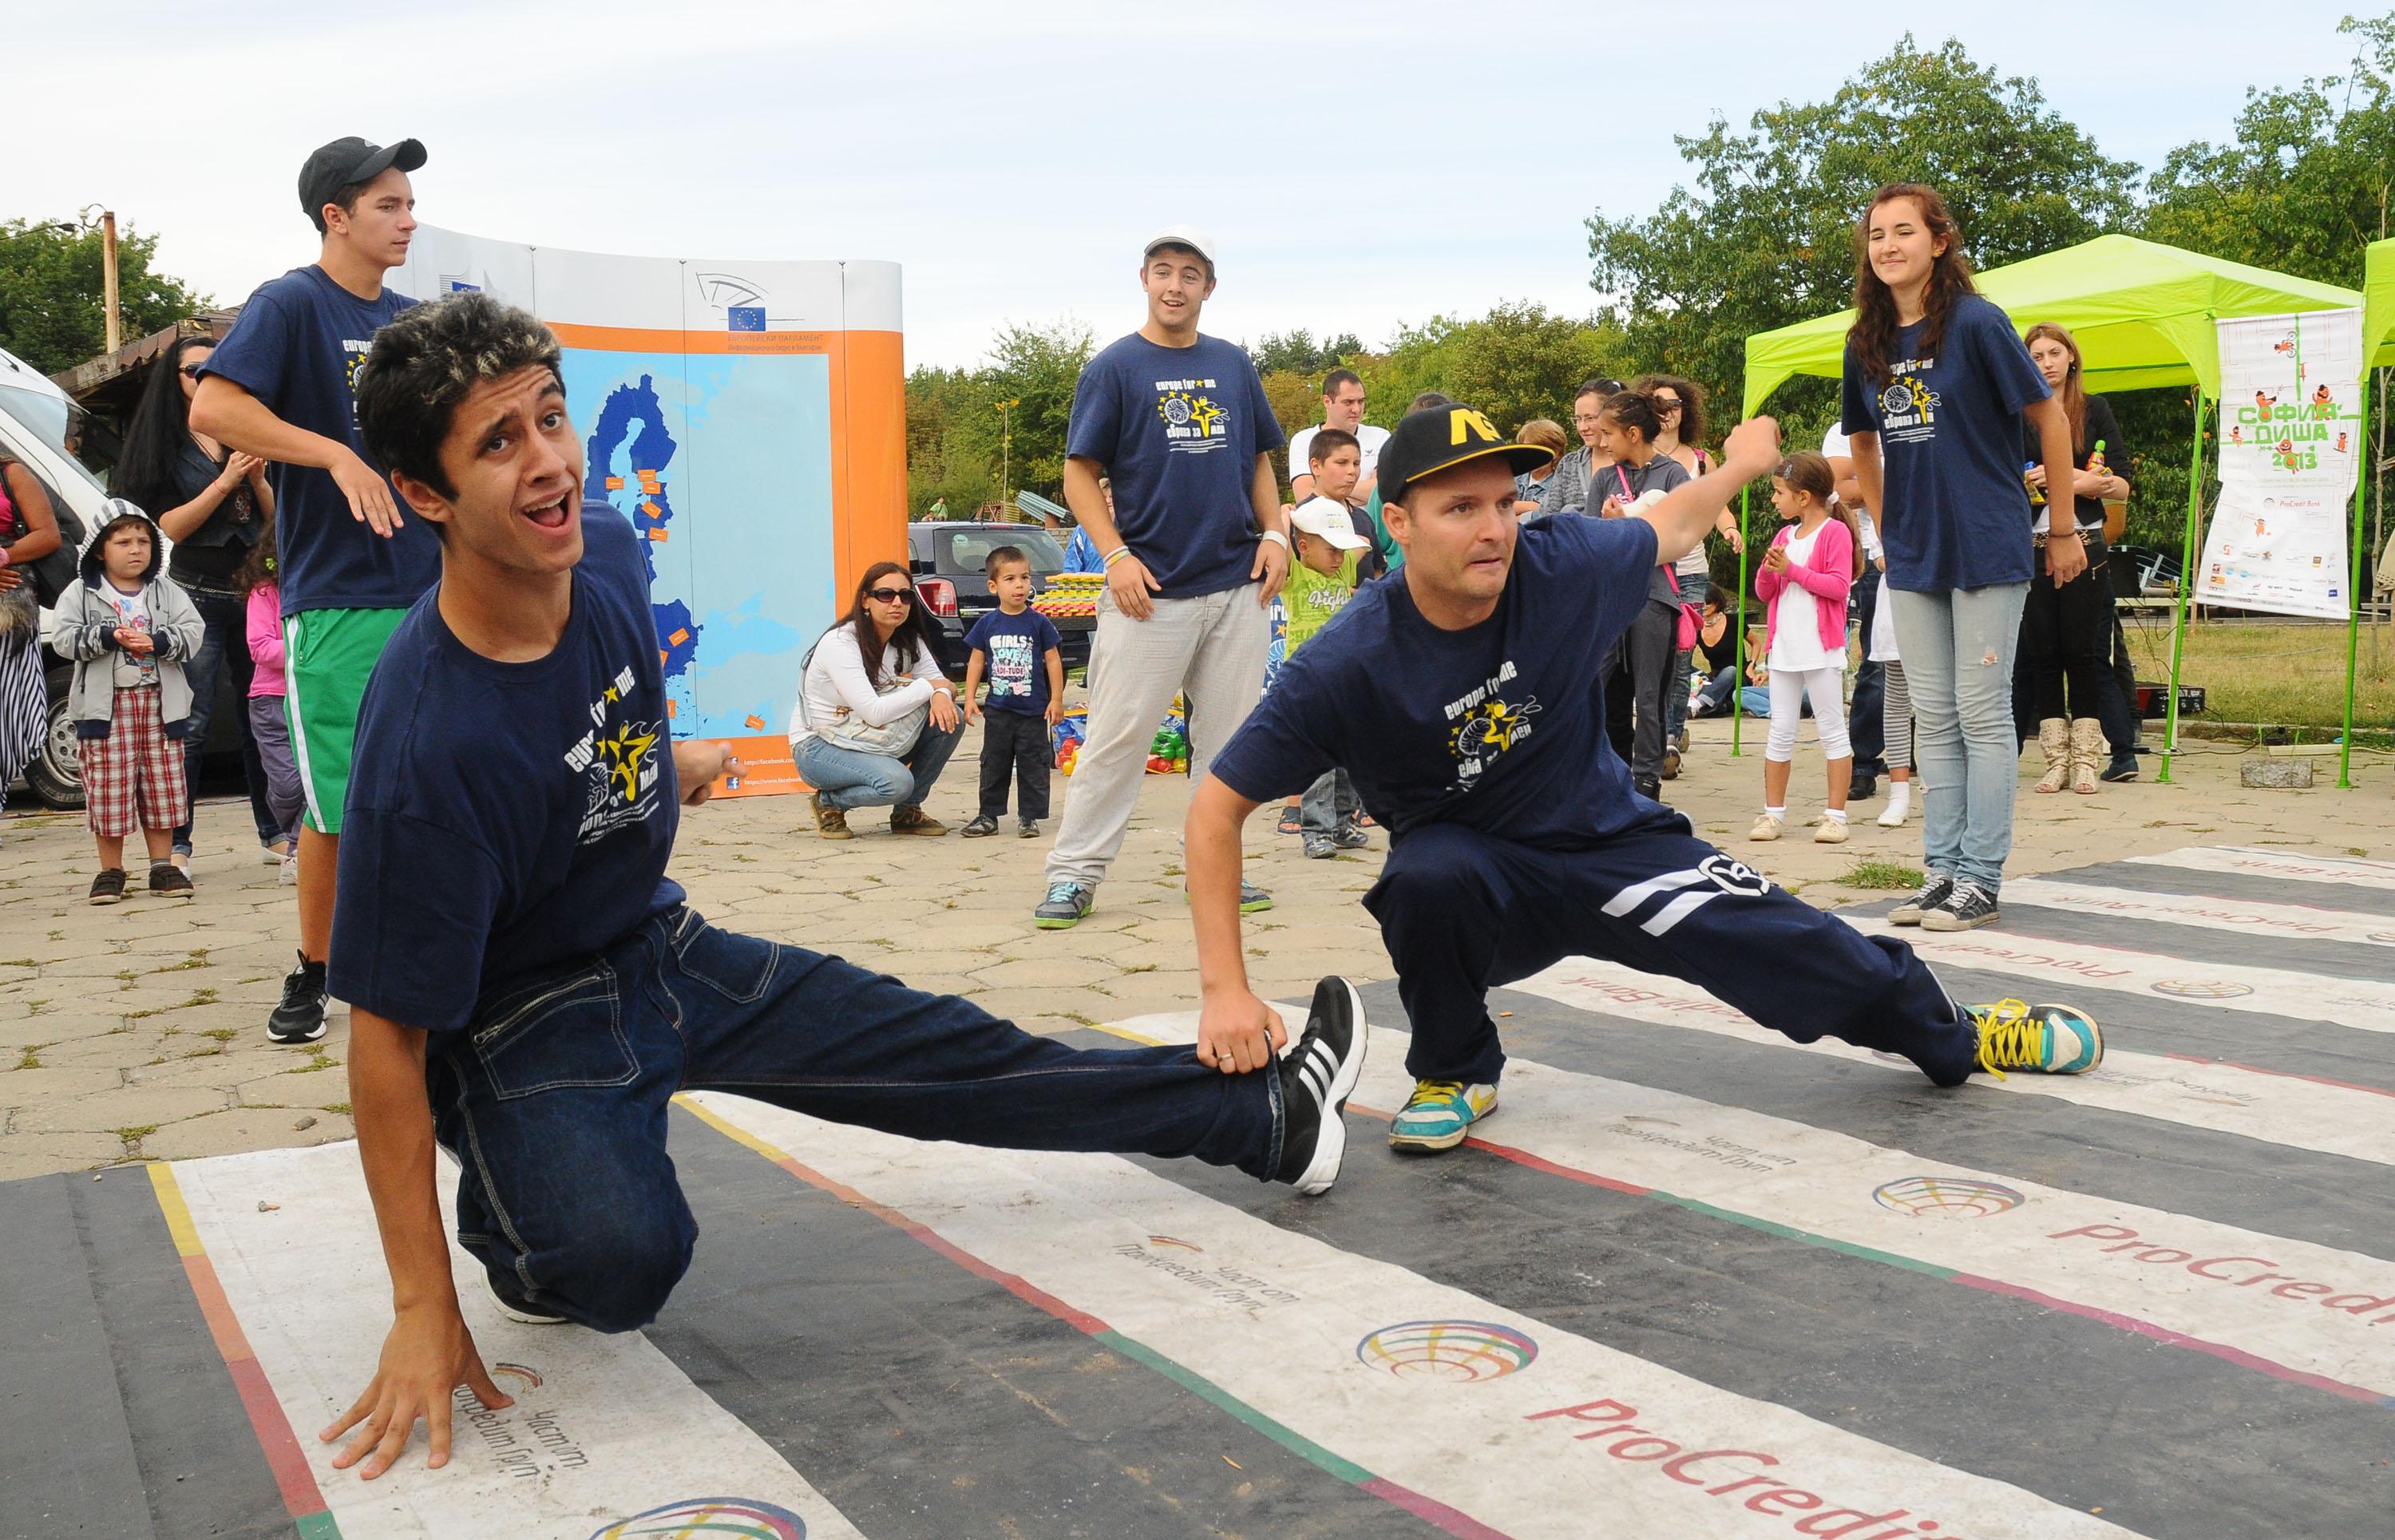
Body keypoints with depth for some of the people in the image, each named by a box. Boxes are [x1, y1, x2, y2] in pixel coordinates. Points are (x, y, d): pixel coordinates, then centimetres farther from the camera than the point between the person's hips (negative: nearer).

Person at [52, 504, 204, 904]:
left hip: (159, 701, 2)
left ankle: (163, 866, 15)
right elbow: (63, 637, -7)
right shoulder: (80, 593, 2)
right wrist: (108, 636, -19)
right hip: (105, 703, -2)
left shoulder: (166, 592, 8)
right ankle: (110, 871, 9)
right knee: (108, 789, -1)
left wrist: (156, 641, -17)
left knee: (162, 786, 6)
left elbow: (193, 631, -1)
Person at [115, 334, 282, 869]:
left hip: (253, 590, 4)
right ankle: (176, 843, -4)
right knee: (193, 723, -8)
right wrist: (226, 480, -12)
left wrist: (258, 478, -4)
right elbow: (171, 526, -5)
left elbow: (274, 520, 14)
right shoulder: (166, 446, 4)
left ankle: (272, 832, 11)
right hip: (198, 594, -3)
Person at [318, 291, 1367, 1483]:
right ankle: (506, 1212, 3)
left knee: (955, 1056, 9)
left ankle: (1266, 1115, 21)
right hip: (523, 1023, -6)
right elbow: (388, 1029, -26)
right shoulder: (425, 743, -32)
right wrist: (423, 1311, -23)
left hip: (664, 946, 7)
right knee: (623, 1260, -33)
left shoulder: (607, 555, -11)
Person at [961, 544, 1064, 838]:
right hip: (998, 710, 2)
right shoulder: (987, 624, 1)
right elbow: (976, 661, 8)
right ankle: (989, 815, 17)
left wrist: (1056, 699, -3)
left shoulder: (1039, 623, -4)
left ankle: (1028, 817, 11)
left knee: (1032, 764, 3)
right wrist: (969, 698, 3)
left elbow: (1053, 660, 0)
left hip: (1033, 710, -2)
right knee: (994, 764, 9)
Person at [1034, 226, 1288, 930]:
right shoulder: (1114, 367, 0)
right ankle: (1073, 874, 3)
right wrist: (1117, 555, -13)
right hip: (1150, 589, -4)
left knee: (1229, 735, 7)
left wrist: (1274, 533, 6)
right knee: (1118, 734, -5)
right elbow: (1080, 475, -2)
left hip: (1240, 586, 4)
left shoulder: (1233, 364, 13)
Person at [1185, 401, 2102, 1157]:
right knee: (1427, 878, -35)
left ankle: (1956, 1036, 27)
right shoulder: (1349, 665, -26)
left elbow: (1671, 528, 6)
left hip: (1609, 842, 2)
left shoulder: (1564, 566, -18)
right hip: (1473, 874, -2)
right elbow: (1218, 809, -22)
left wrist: (1742, 463, 24)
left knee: (1782, 941, -6)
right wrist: (1225, 989, -29)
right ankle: (1455, 1075, -4)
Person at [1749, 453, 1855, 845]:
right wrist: (1768, 570, -6)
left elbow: (1838, 585, -16)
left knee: (1832, 731, 0)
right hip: (1784, 648, 7)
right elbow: (1764, 593, 15)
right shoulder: (1784, 536, 15)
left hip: (1821, 650, -7)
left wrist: (1792, 569, -16)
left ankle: (1836, 815, 3)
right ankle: (1773, 813, 14)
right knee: (1780, 733, 8)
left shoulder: (1834, 532, -6)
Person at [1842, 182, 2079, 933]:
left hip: (1987, 548, -6)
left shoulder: (1976, 323, -10)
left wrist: (2064, 531, -3)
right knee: (1933, 717, 9)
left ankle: (1981, 879, 5)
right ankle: (1942, 869, 16)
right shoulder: (1866, 344, 6)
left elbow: (2051, 418, -5)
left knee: (1983, 714, -1)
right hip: (1913, 557, 6)